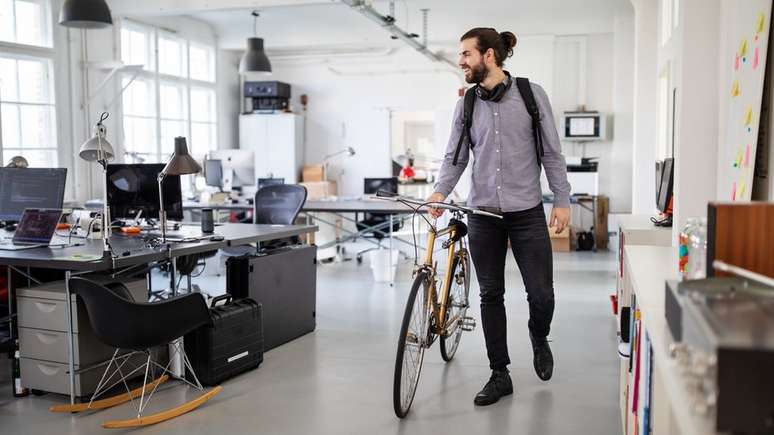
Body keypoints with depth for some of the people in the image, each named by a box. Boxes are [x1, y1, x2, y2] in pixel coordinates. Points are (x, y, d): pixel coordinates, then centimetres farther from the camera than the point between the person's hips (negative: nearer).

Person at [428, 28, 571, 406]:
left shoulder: (531, 94, -1)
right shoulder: (466, 105, 6)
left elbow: (552, 152, 1)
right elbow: (455, 156, 5)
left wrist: (562, 200, -3)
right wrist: (440, 190, -12)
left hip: (527, 214, -2)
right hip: (483, 215, 3)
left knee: (541, 295, -2)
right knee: (491, 296, 7)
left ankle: (539, 337, 33)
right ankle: (500, 375, 19)